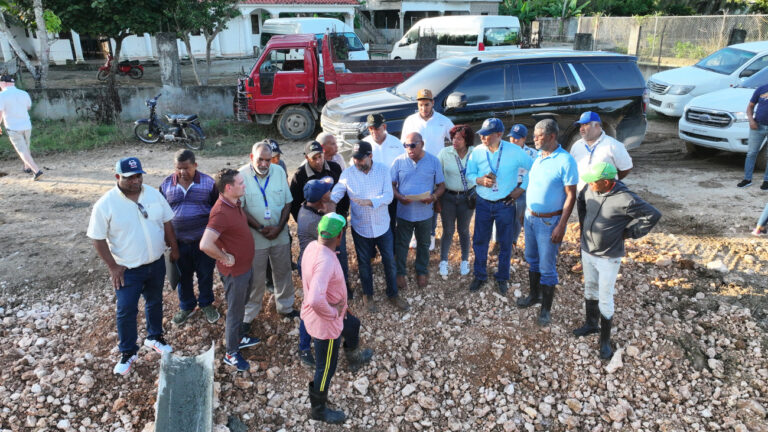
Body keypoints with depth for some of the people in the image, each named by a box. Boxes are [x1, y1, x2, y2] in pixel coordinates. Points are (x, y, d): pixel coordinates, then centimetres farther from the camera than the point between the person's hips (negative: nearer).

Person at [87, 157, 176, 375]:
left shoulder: (154, 194, -6)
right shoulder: (105, 204, -17)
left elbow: (167, 222, 5)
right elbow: (98, 238, -12)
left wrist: (174, 248, 7)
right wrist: (112, 266, -13)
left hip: (156, 263, 4)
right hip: (128, 269, -4)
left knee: (155, 302, 21)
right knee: (126, 311, 5)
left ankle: (154, 337, 43)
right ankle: (128, 352, 25)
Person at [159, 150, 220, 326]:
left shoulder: (208, 183, -8)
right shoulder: (166, 184, -3)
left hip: (204, 240, -1)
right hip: (178, 241, 2)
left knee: (205, 274, 14)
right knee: (183, 276, 16)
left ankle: (206, 304, 37)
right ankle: (187, 306, 38)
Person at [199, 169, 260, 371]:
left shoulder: (236, 204, 0)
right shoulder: (221, 213, -31)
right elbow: (205, 245, -39)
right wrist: (225, 258, -25)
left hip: (246, 266, 9)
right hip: (235, 271, -9)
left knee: (240, 305, 26)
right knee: (235, 311, 7)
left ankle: (239, 337, 46)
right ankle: (231, 353, 24)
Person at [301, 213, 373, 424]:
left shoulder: (313, 246, -9)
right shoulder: (325, 261, -37)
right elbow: (315, 300, -48)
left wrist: (338, 306, 10)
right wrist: (333, 313, -27)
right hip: (325, 322, -9)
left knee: (353, 325, 35)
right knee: (326, 369, 13)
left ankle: (354, 359, 65)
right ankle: (319, 410, 38)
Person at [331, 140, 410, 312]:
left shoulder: (383, 170, -12)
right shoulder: (348, 173, -12)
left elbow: (388, 196, -18)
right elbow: (335, 194, -13)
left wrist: (370, 201, -33)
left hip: (382, 225, 0)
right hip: (360, 227, 0)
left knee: (389, 261, 13)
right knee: (364, 263, 16)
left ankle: (392, 293, 35)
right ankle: (368, 295, 39)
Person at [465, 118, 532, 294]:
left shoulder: (514, 151, -12)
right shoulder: (477, 152, -5)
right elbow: (469, 174, 4)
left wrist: (521, 188, -5)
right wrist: (480, 180, -17)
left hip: (505, 204, -2)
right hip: (483, 203, 2)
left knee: (505, 243, 10)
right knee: (479, 241, 9)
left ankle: (502, 277, 29)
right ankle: (480, 275, 28)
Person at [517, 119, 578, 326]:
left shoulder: (565, 161, -17)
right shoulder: (538, 158, 5)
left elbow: (571, 196, -17)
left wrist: (561, 226, -20)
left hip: (549, 222, -7)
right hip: (530, 217, 7)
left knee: (547, 267, 2)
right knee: (532, 259, 20)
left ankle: (546, 308, 16)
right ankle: (535, 294, 38)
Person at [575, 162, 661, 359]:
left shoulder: (625, 199, -26)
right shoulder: (590, 190, -9)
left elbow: (653, 215, -18)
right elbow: (580, 201, 15)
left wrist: (629, 232, -13)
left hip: (608, 258, -6)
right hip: (587, 251, 6)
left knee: (605, 299, 3)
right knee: (590, 289, 22)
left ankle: (605, 340, 18)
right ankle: (591, 324, 43)